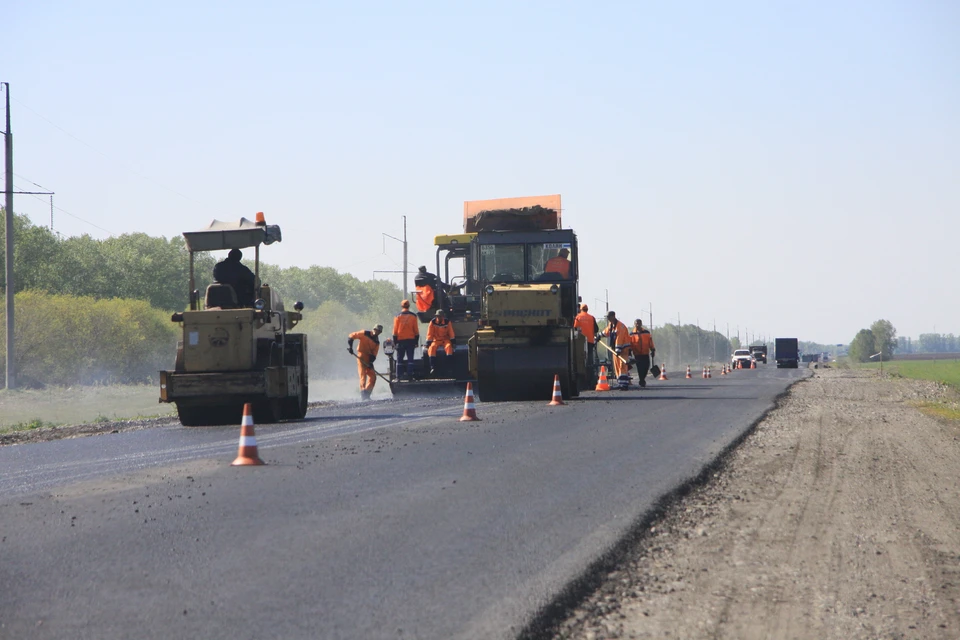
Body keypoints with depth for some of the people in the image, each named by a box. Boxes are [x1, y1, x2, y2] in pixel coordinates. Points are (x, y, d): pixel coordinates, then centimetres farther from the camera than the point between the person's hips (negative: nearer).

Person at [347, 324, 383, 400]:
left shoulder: (377, 342, 11)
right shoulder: (365, 334, -3)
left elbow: (374, 354, 3)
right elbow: (351, 336, -3)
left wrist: (371, 362, -14)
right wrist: (350, 346, -14)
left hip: (369, 359, 6)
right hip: (361, 357, -6)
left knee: (373, 377, 2)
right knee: (363, 376, -13)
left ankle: (367, 394, 9)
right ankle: (363, 394, -15)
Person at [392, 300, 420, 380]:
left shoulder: (398, 316, -2)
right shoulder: (413, 316, 1)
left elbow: (395, 330, -1)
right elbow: (416, 330, 2)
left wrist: (395, 341, 4)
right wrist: (417, 341, 8)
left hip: (400, 340, -1)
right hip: (411, 340, 1)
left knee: (400, 359, 5)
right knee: (410, 358, 3)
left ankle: (398, 376, 0)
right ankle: (410, 376, -3)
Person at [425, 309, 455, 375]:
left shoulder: (447, 322, -3)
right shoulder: (432, 322, -6)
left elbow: (451, 333, 2)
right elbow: (430, 334, -4)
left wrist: (453, 341, -2)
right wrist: (428, 343, -9)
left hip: (445, 340, 0)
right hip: (436, 340, 0)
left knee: (448, 347, -33)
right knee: (432, 348, -31)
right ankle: (433, 368, -34)